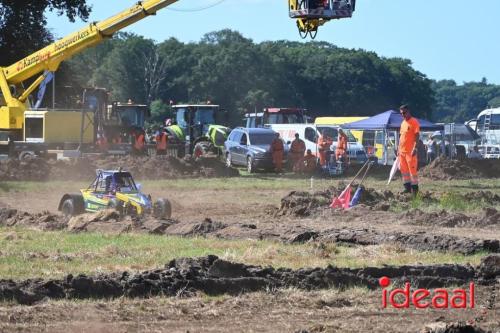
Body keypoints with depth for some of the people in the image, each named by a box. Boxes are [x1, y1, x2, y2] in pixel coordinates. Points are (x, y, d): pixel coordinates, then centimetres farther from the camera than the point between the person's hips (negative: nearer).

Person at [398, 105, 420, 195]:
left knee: (412, 169, -7)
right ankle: (407, 188, 16)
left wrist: (415, 148, -21)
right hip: (402, 151, 9)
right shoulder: (403, 123, 17)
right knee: (404, 170, 9)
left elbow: (417, 136, -13)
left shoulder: (414, 122, -8)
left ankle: (414, 188, -4)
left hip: (410, 151, -8)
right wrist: (399, 149, 19)